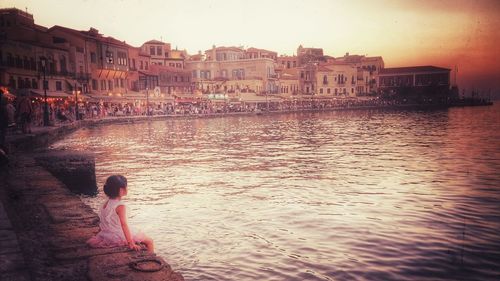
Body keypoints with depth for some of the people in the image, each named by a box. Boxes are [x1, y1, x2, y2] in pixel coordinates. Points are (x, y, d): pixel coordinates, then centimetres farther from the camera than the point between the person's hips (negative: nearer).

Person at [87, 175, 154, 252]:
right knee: (149, 241, -2)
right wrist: (131, 243, -33)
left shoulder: (106, 203, 4)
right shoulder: (120, 205, -22)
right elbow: (123, 224, -30)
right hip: (119, 237, -9)